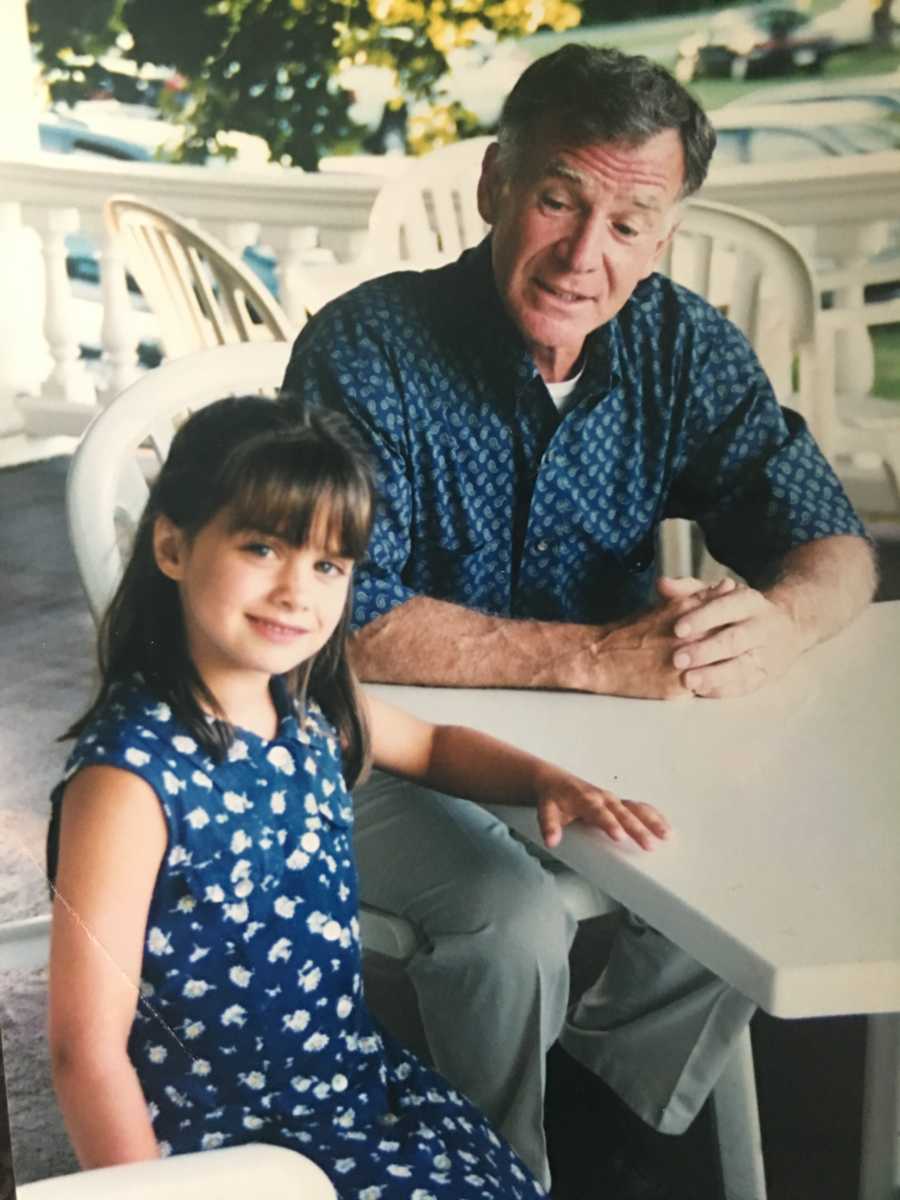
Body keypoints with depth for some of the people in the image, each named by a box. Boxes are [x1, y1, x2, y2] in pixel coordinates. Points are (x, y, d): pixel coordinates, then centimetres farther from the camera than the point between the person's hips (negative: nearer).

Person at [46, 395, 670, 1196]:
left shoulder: (310, 708, -2)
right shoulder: (130, 774, -23)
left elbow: (432, 744, 21)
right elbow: (88, 1052, -20)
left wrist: (549, 781, 4)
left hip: (367, 1083, 7)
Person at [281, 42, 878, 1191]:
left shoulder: (683, 346, -7)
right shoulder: (366, 350, -21)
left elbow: (835, 548, -5)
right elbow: (349, 627, -28)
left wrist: (777, 620, -30)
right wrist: (602, 655, -35)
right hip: (385, 748, -5)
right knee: (512, 913, -28)